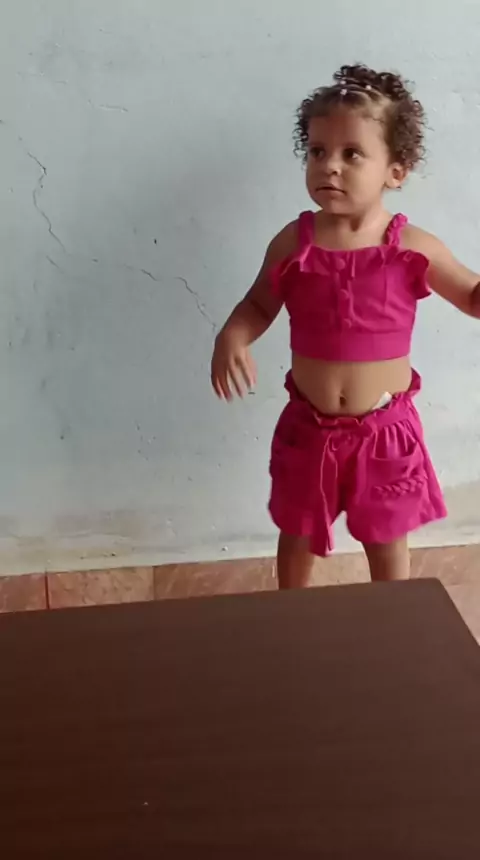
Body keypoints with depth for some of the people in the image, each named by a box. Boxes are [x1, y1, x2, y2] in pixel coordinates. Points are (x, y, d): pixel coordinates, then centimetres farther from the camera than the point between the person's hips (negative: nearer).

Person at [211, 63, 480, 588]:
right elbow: (258, 306, 3)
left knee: (387, 543, 18)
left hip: (385, 429, -1)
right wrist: (230, 341, -17)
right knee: (297, 536, 21)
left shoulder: (414, 249, -12)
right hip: (309, 426, 2)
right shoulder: (292, 244, -10)